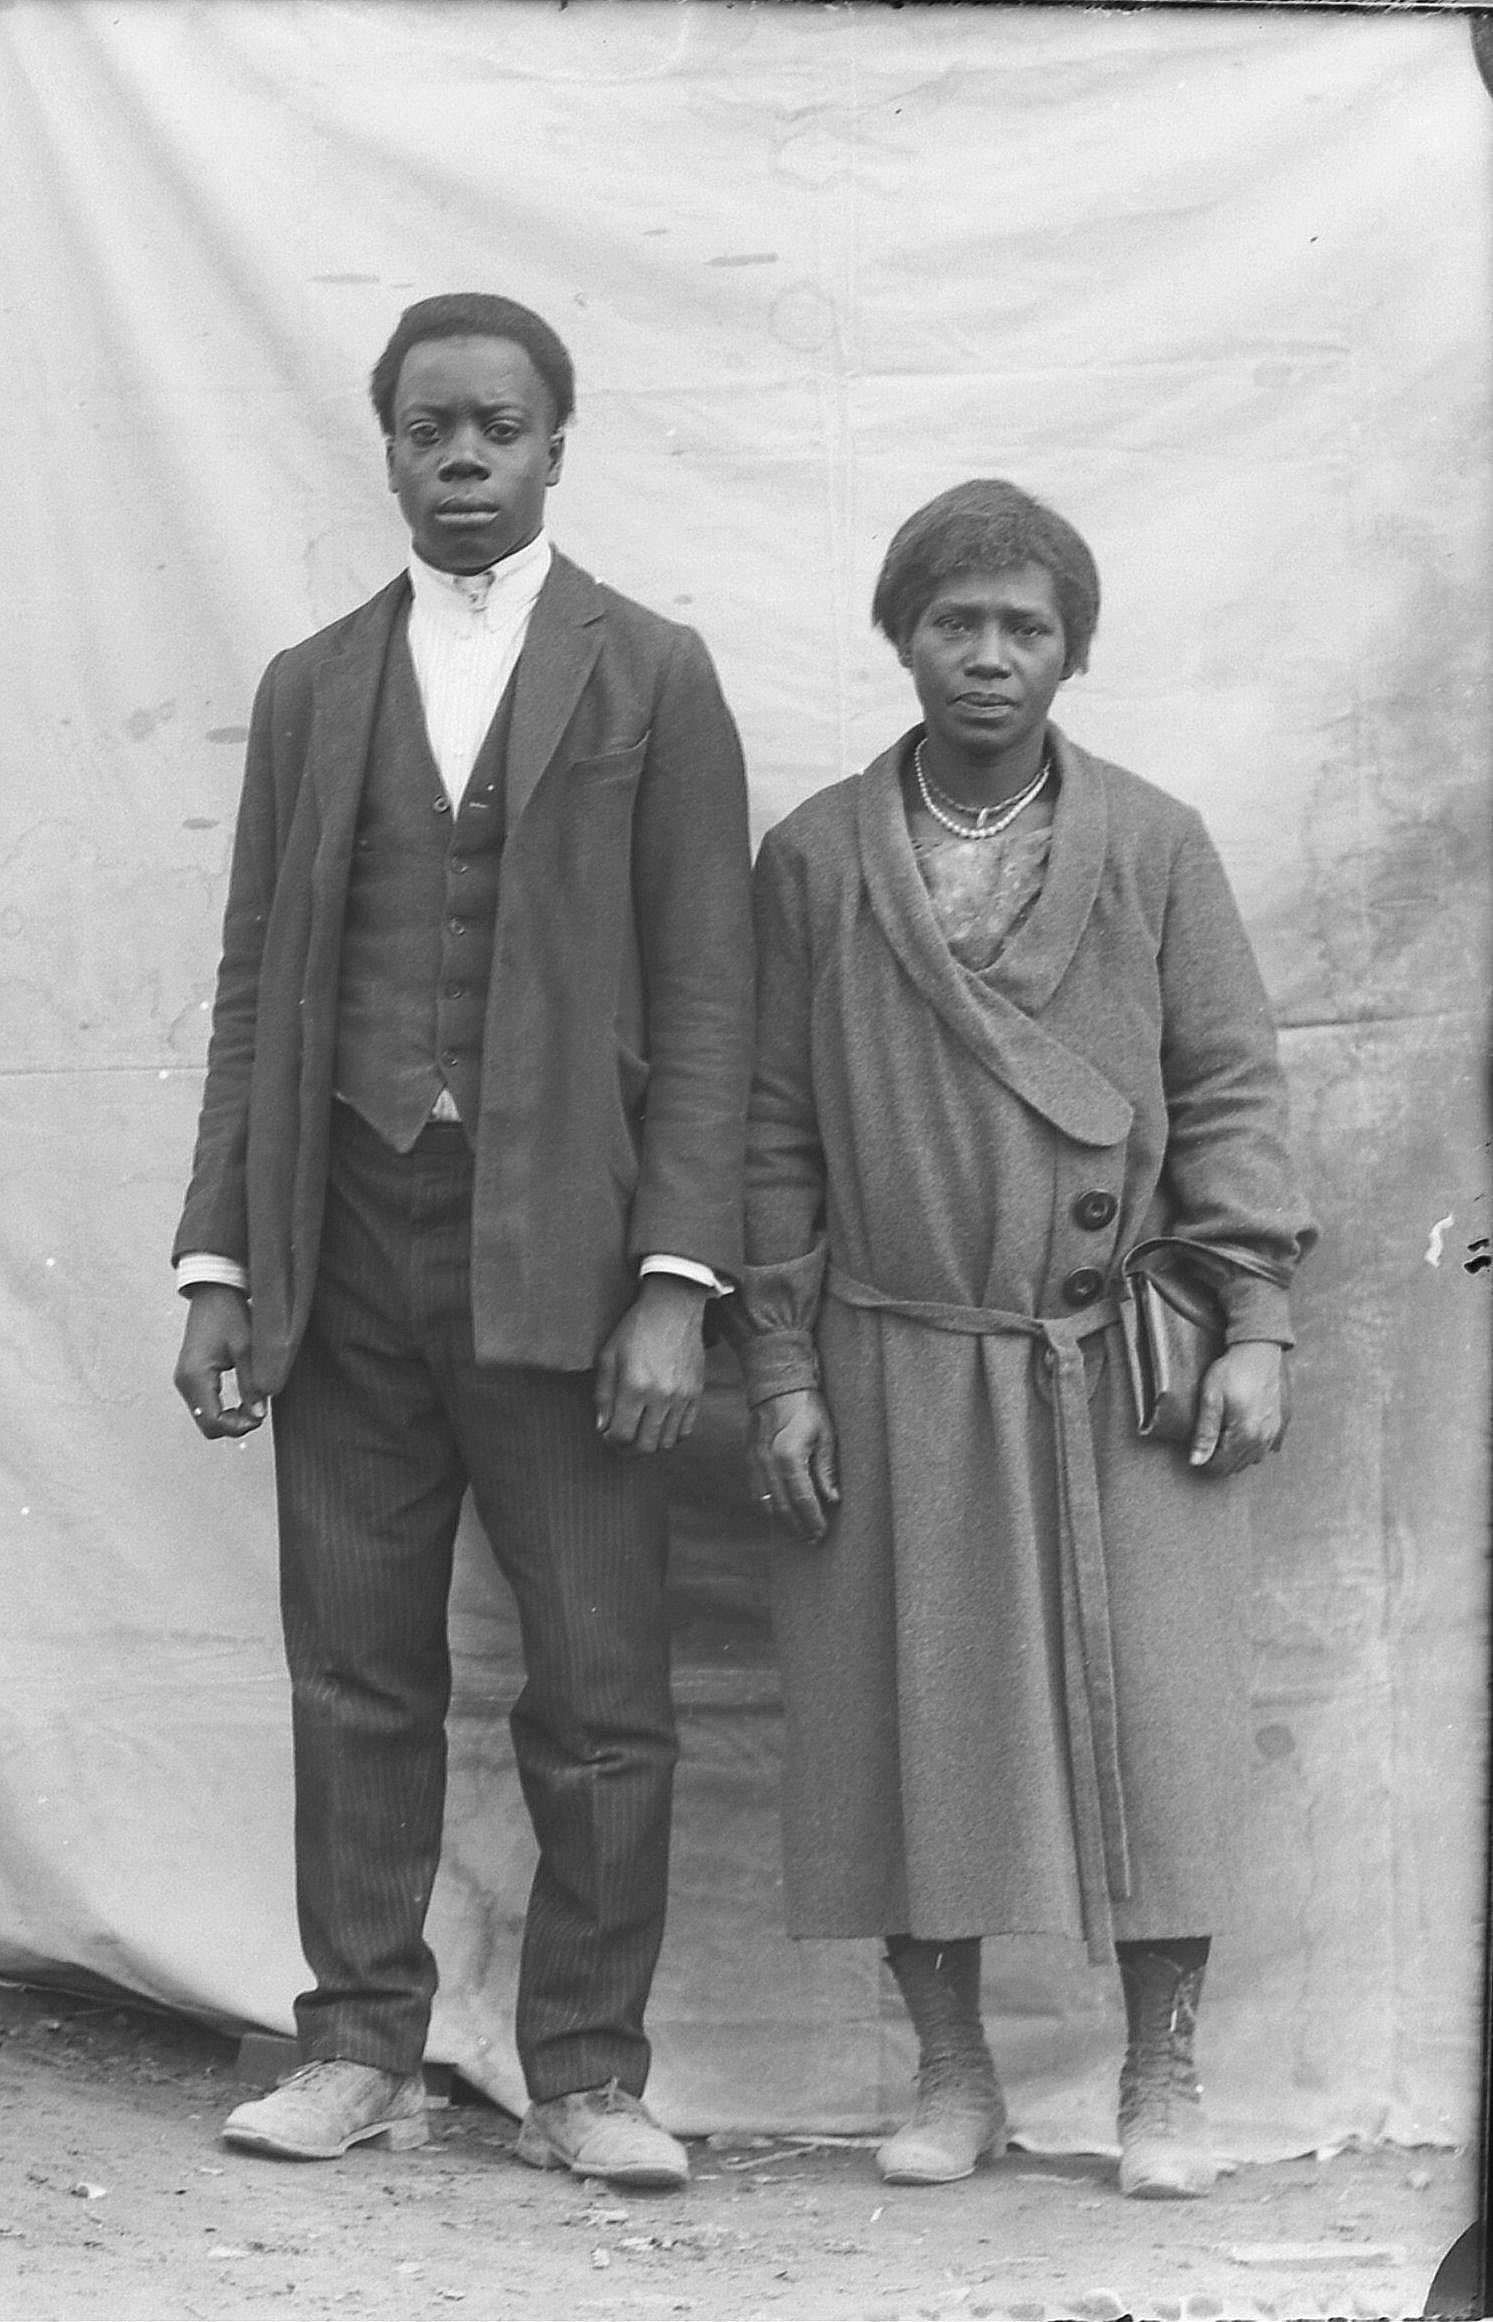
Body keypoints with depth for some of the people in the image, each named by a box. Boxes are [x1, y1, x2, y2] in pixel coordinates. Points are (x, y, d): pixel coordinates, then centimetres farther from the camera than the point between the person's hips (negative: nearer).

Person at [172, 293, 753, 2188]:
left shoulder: (650, 679, 5)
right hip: (343, 1234, 3)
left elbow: (704, 1000, -1)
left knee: (602, 1689, -2)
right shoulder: (311, 690, 14)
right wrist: (216, 1262, 4)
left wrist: (678, 1281, -10)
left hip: (553, 1244, -3)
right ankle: (361, 2049, 15)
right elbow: (254, 990, 13)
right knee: (355, 1676, 6)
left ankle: (584, 2075, 7)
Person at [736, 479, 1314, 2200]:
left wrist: (1255, 1323, -4)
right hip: (896, 1372, 1)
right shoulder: (814, 859, 5)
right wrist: (780, 1369, 1)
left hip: (1118, 1370, 0)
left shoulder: (1156, 848, 5)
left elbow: (1229, 1092, 4)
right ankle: (950, 2074, 16)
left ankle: (1160, 2079, 11)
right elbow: (775, 1130, 5)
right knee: (909, 1725, 3)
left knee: (1149, 1722, -1)